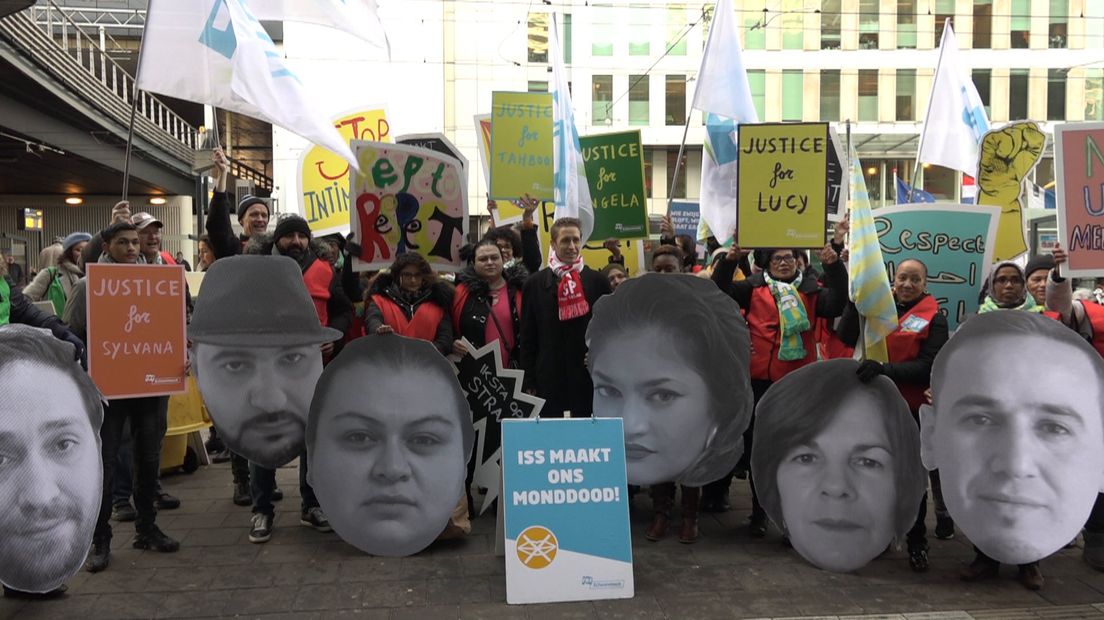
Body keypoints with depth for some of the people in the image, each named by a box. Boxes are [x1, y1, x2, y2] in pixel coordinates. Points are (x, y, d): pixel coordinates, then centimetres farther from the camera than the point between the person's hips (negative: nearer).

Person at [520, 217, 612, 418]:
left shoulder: (597, 281, 6)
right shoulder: (535, 283, 5)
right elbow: (527, 337, 6)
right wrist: (529, 383, 1)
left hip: (588, 376, 0)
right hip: (548, 378, 0)